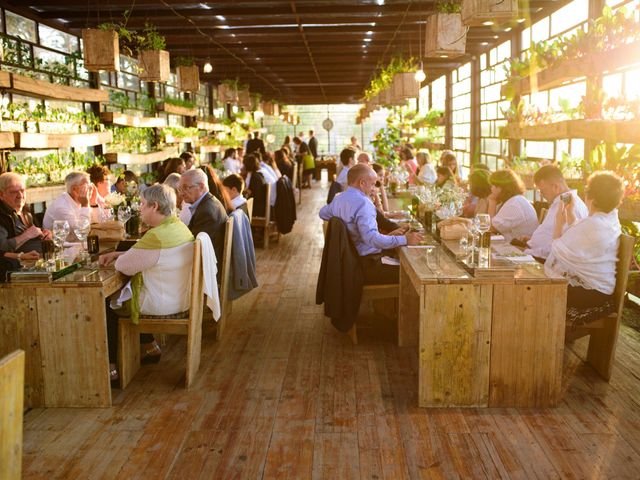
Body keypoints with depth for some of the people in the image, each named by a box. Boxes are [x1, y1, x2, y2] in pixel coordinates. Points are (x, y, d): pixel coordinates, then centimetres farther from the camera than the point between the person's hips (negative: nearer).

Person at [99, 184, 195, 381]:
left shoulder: (156, 236, -28)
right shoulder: (178, 226, 3)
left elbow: (124, 265, -19)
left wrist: (117, 259, 4)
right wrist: (116, 254, 6)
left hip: (162, 303, -9)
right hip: (179, 296, 9)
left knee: (107, 305, 11)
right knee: (119, 293, 29)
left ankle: (110, 367, 19)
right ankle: (151, 348, 33)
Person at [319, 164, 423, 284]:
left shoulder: (338, 199, 11)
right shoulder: (362, 203, -19)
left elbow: (323, 213, 34)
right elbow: (372, 238, -31)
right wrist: (404, 239, -28)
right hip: (366, 264, -10)